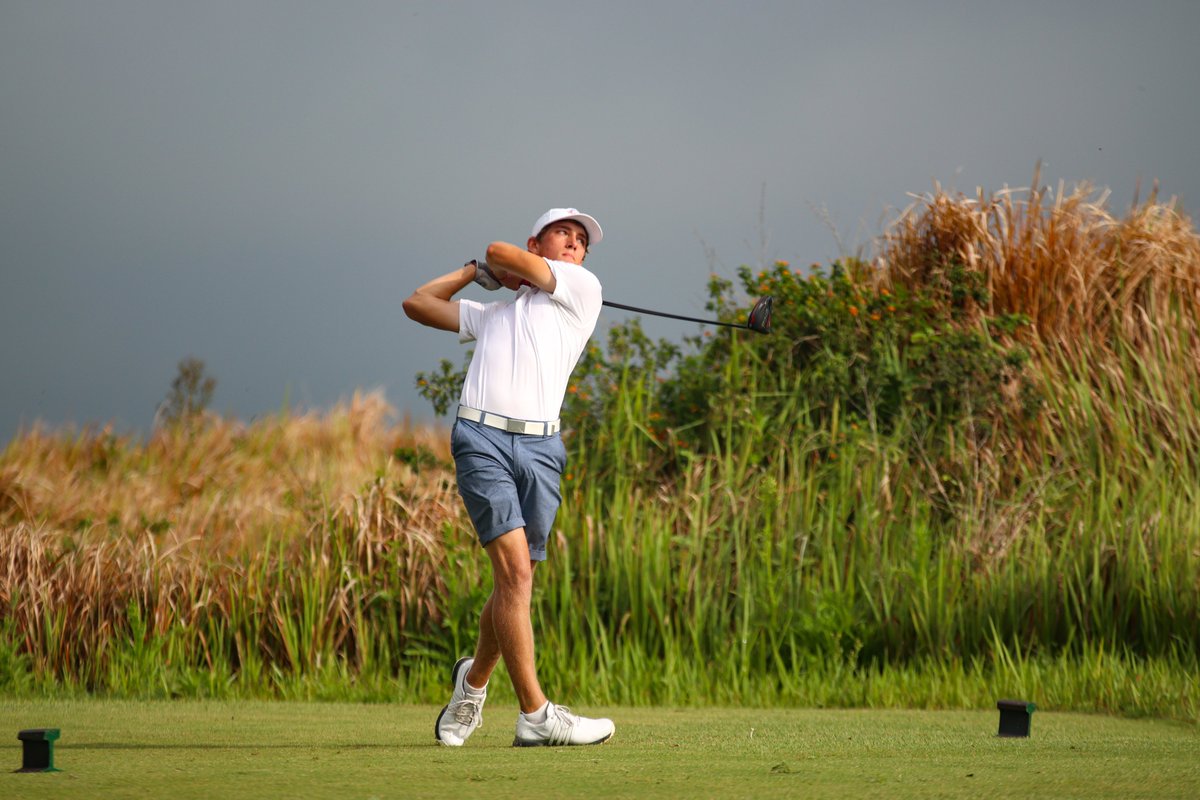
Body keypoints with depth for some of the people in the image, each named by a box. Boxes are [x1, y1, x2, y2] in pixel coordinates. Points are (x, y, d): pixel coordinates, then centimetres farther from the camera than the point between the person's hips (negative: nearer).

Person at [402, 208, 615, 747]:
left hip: (540, 447, 0)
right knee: (513, 570, -15)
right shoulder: (492, 313, 28)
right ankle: (535, 714, -19)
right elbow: (417, 304, 37)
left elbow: (501, 252, 14)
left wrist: (495, 268, 35)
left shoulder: (582, 289, 18)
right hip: (482, 437, 0)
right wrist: (473, 272, 35)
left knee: (515, 584, 3)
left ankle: (474, 679, 31)